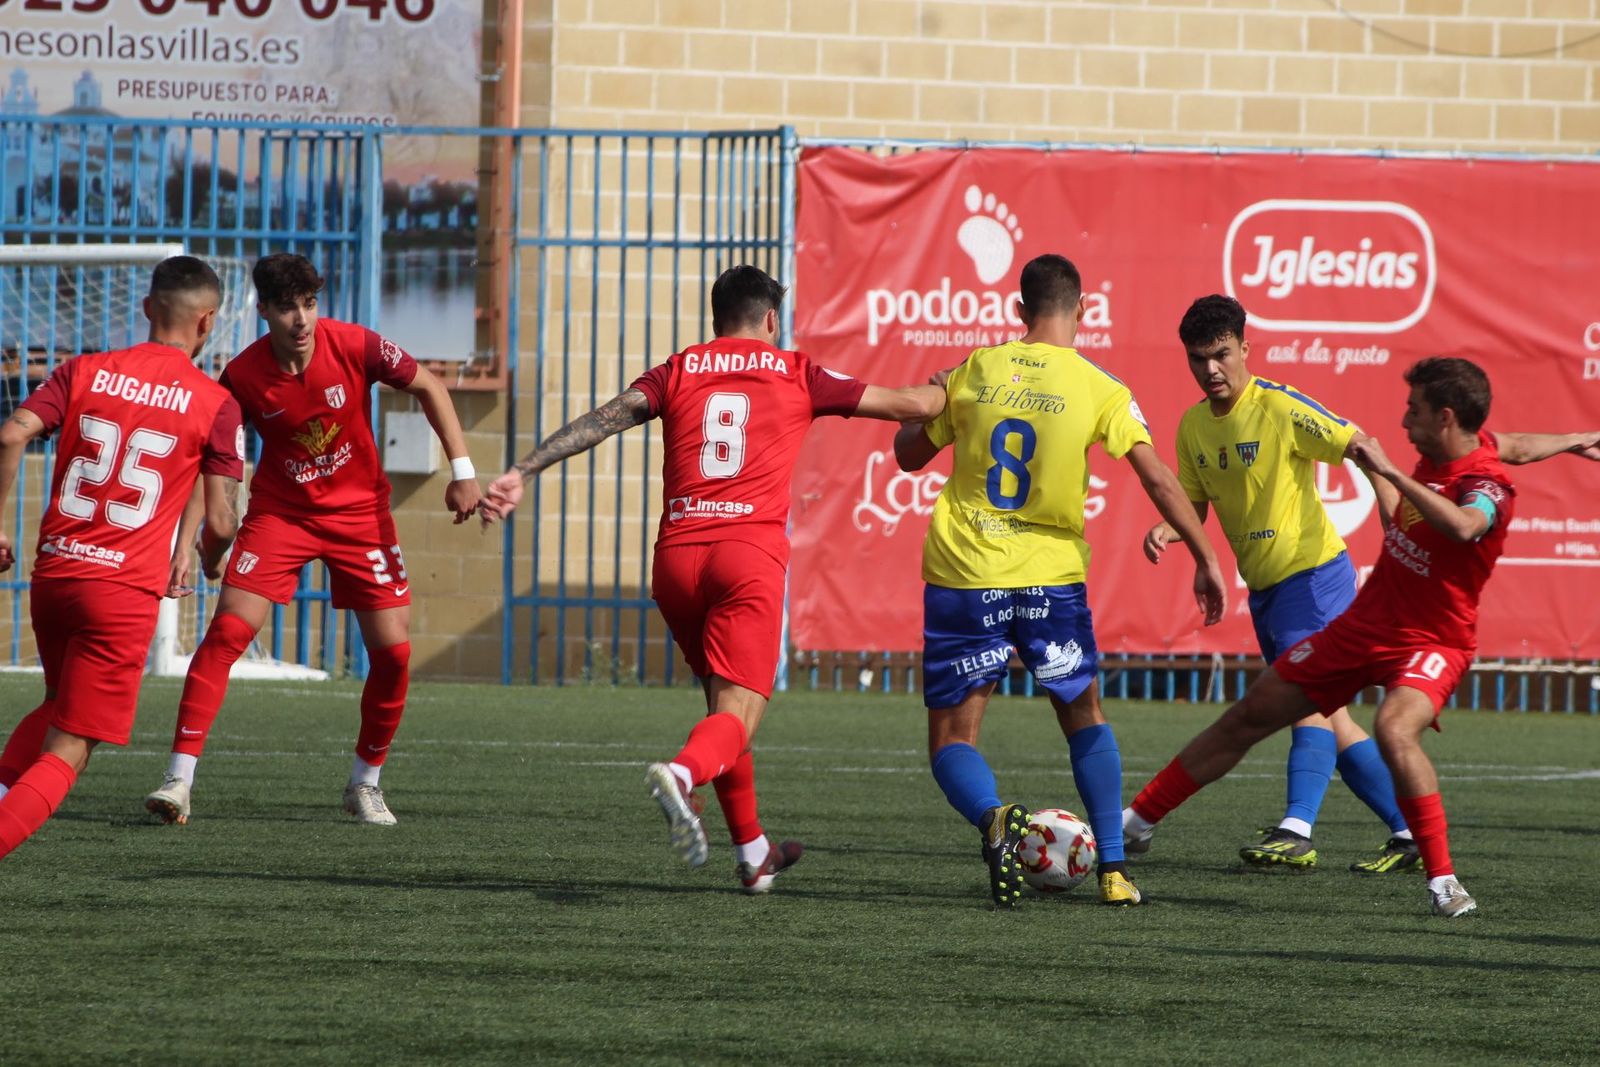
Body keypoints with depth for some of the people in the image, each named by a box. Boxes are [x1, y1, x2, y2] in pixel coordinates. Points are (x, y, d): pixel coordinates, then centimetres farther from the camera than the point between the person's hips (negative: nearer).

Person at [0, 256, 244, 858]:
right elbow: (220, 523, -3)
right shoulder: (216, 404, -1)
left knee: (58, 709, 29)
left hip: (53, 572, 4)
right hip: (125, 592, -4)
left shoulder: (86, 372, 7)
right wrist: (208, 560, 20)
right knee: (66, 753, -2)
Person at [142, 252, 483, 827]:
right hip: (279, 512, -1)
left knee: (393, 651, -4)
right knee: (226, 632, -17)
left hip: (360, 512, 1)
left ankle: (365, 783, 17)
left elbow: (429, 388, -3)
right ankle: (179, 781, -16)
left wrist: (462, 471, -8)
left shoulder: (354, 347, -17)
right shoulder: (243, 376, -16)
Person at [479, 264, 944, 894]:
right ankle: (682, 773, -44)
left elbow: (603, 419, 0)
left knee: (722, 696, 22)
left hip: (676, 556, 4)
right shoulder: (797, 376, 10)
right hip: (750, 553, -4)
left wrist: (523, 473, -5)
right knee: (737, 715, -10)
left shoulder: (677, 373, 14)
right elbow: (908, 405, 13)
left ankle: (753, 853, 29)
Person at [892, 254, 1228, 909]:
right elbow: (1159, 480, -7)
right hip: (1051, 577, 0)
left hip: (962, 577, 0)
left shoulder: (974, 371, 2)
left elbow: (908, 455, 13)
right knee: (1085, 718, 22)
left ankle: (993, 817, -27)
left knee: (952, 739, 6)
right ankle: (1113, 872, 12)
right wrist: (1205, 561, 0)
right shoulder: (1100, 390, -3)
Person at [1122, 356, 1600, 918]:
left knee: (1394, 729, -38)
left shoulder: (1486, 487, -25)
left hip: (1431, 641, -8)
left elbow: (1462, 526, -50)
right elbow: (1514, 448, 19)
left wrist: (1390, 472, -48)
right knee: (1250, 715, 11)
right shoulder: (1440, 451, -1)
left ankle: (1443, 882, -28)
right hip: (1364, 623, 8)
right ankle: (1137, 822, 25)